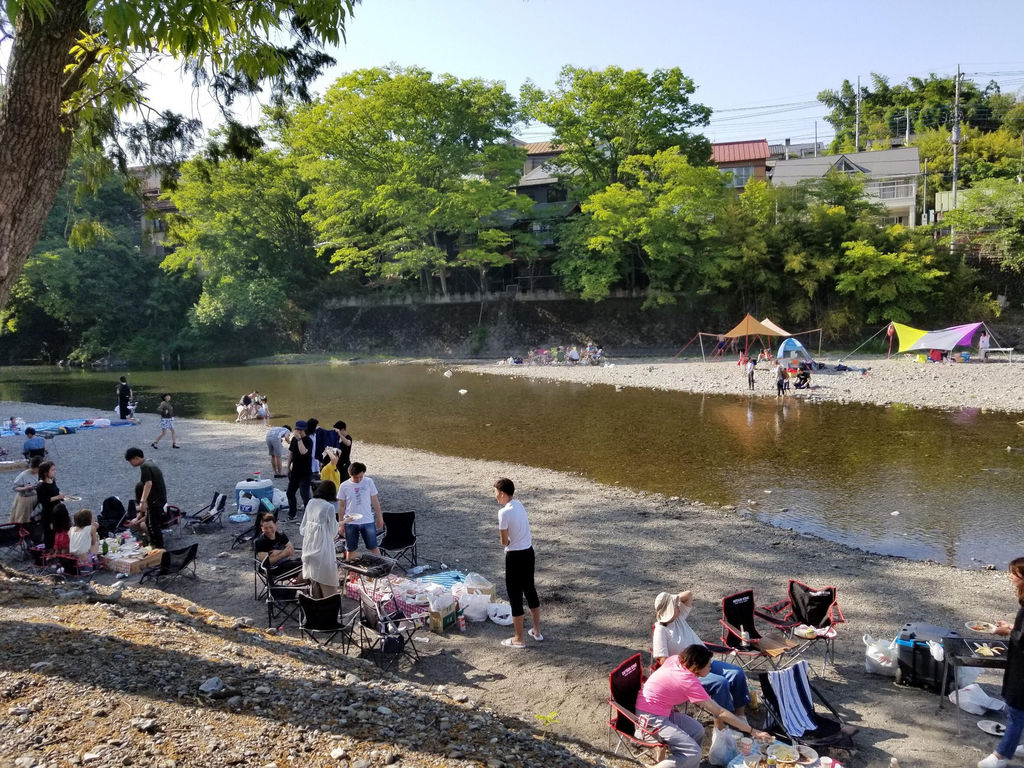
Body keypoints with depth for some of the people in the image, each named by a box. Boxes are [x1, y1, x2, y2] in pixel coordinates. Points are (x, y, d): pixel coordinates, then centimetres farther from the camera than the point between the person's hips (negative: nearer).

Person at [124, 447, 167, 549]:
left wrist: (142, 501, -37)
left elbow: (148, 484, -31)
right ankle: (153, 543, 35)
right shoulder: (150, 462, 11)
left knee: (154, 525, -1)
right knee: (149, 522, 23)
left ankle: (159, 548, 6)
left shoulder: (144, 467, -20)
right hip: (159, 498, 10)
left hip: (155, 500, -10)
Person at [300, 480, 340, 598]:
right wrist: (337, 524, 10)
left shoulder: (311, 503, 4)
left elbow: (303, 527, 9)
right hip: (323, 547, -6)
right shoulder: (330, 507, -14)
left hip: (309, 547, 6)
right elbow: (333, 532, -7)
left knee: (314, 581, 18)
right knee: (327, 584, 5)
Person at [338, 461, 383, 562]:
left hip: (368, 521, 0)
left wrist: (379, 517, 6)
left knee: (374, 548, 7)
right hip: (350, 523, 0)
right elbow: (341, 506, 1)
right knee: (350, 550, 10)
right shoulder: (344, 486, -7)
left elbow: (375, 500, 4)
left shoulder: (369, 482, -5)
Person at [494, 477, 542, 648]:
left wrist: (507, 541, 2)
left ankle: (519, 639, 12)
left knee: (515, 595, 3)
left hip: (515, 556, -8)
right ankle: (537, 631, 30)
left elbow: (504, 541, -17)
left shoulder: (504, 512, -21)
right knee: (530, 590, 19)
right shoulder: (519, 505, 5)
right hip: (529, 552, 8)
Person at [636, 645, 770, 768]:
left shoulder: (675, 659, -2)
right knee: (693, 754, -15)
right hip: (650, 719, -10)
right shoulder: (690, 683, -21)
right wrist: (752, 731, -12)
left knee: (697, 731, 9)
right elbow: (720, 713, -18)